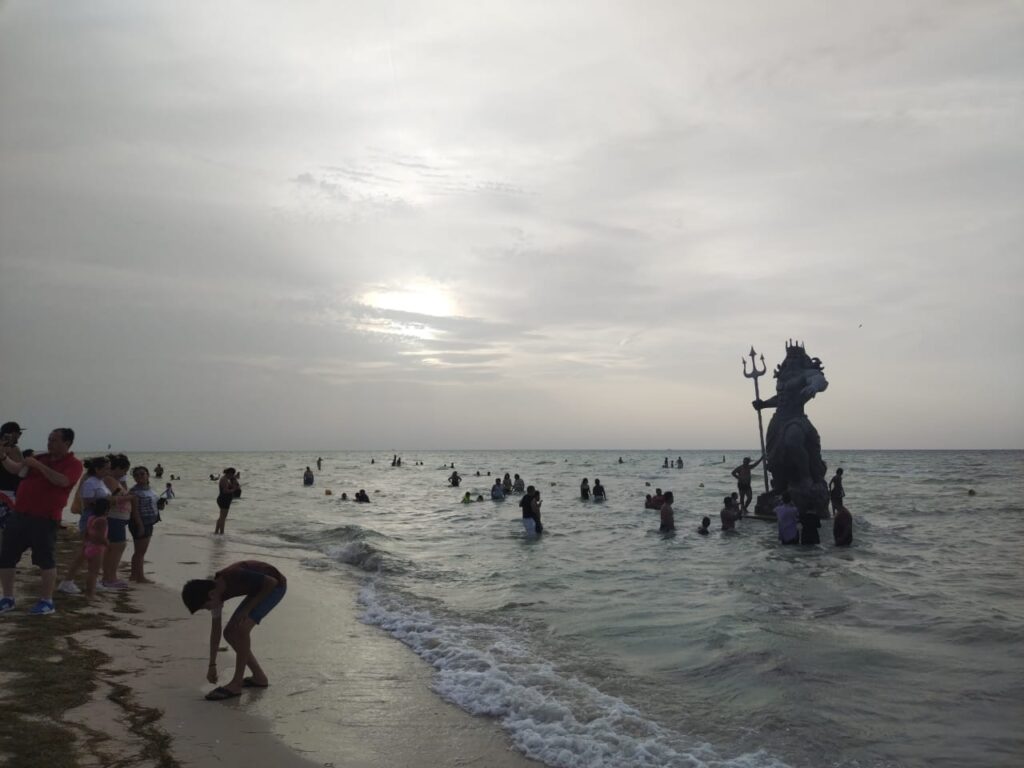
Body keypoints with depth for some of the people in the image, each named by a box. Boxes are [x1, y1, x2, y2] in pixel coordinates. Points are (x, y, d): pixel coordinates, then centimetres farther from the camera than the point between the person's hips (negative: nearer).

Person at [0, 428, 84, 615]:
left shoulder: (73, 463, -4)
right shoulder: (41, 458, 16)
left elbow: (62, 481, -22)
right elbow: (16, 469, 10)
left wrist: (38, 465, -18)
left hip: (45, 519, -7)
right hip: (19, 514, 7)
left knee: (45, 559, -3)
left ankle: (47, 601, 7)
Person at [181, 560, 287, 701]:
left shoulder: (236, 576, -34)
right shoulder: (215, 591, -9)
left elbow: (271, 581, -24)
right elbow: (215, 630, 1)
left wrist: (248, 608, -19)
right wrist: (212, 665, 4)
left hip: (275, 584, -8)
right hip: (260, 587, 8)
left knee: (241, 628, -21)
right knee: (230, 632, 2)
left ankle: (235, 684, -11)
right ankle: (259, 677, 10)